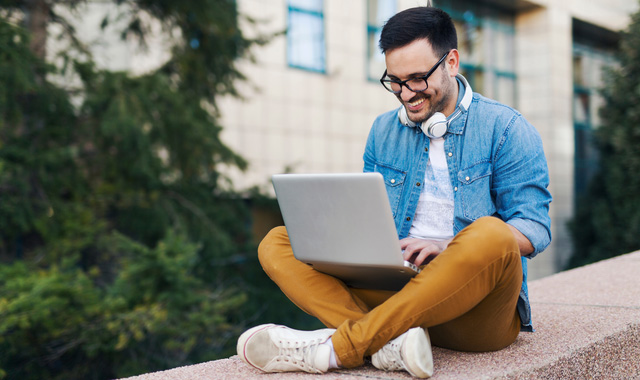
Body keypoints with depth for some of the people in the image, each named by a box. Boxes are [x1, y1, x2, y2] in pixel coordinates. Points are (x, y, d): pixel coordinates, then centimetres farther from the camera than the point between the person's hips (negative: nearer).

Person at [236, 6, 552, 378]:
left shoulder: (505, 128, 1)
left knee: (491, 235, -37)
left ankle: (337, 346, -32)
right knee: (278, 243, -10)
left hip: (477, 312, -3)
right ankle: (393, 341, -34)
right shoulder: (383, 131, 15)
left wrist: (452, 249, -23)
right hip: (393, 287, 4)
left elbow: (535, 229, -7)